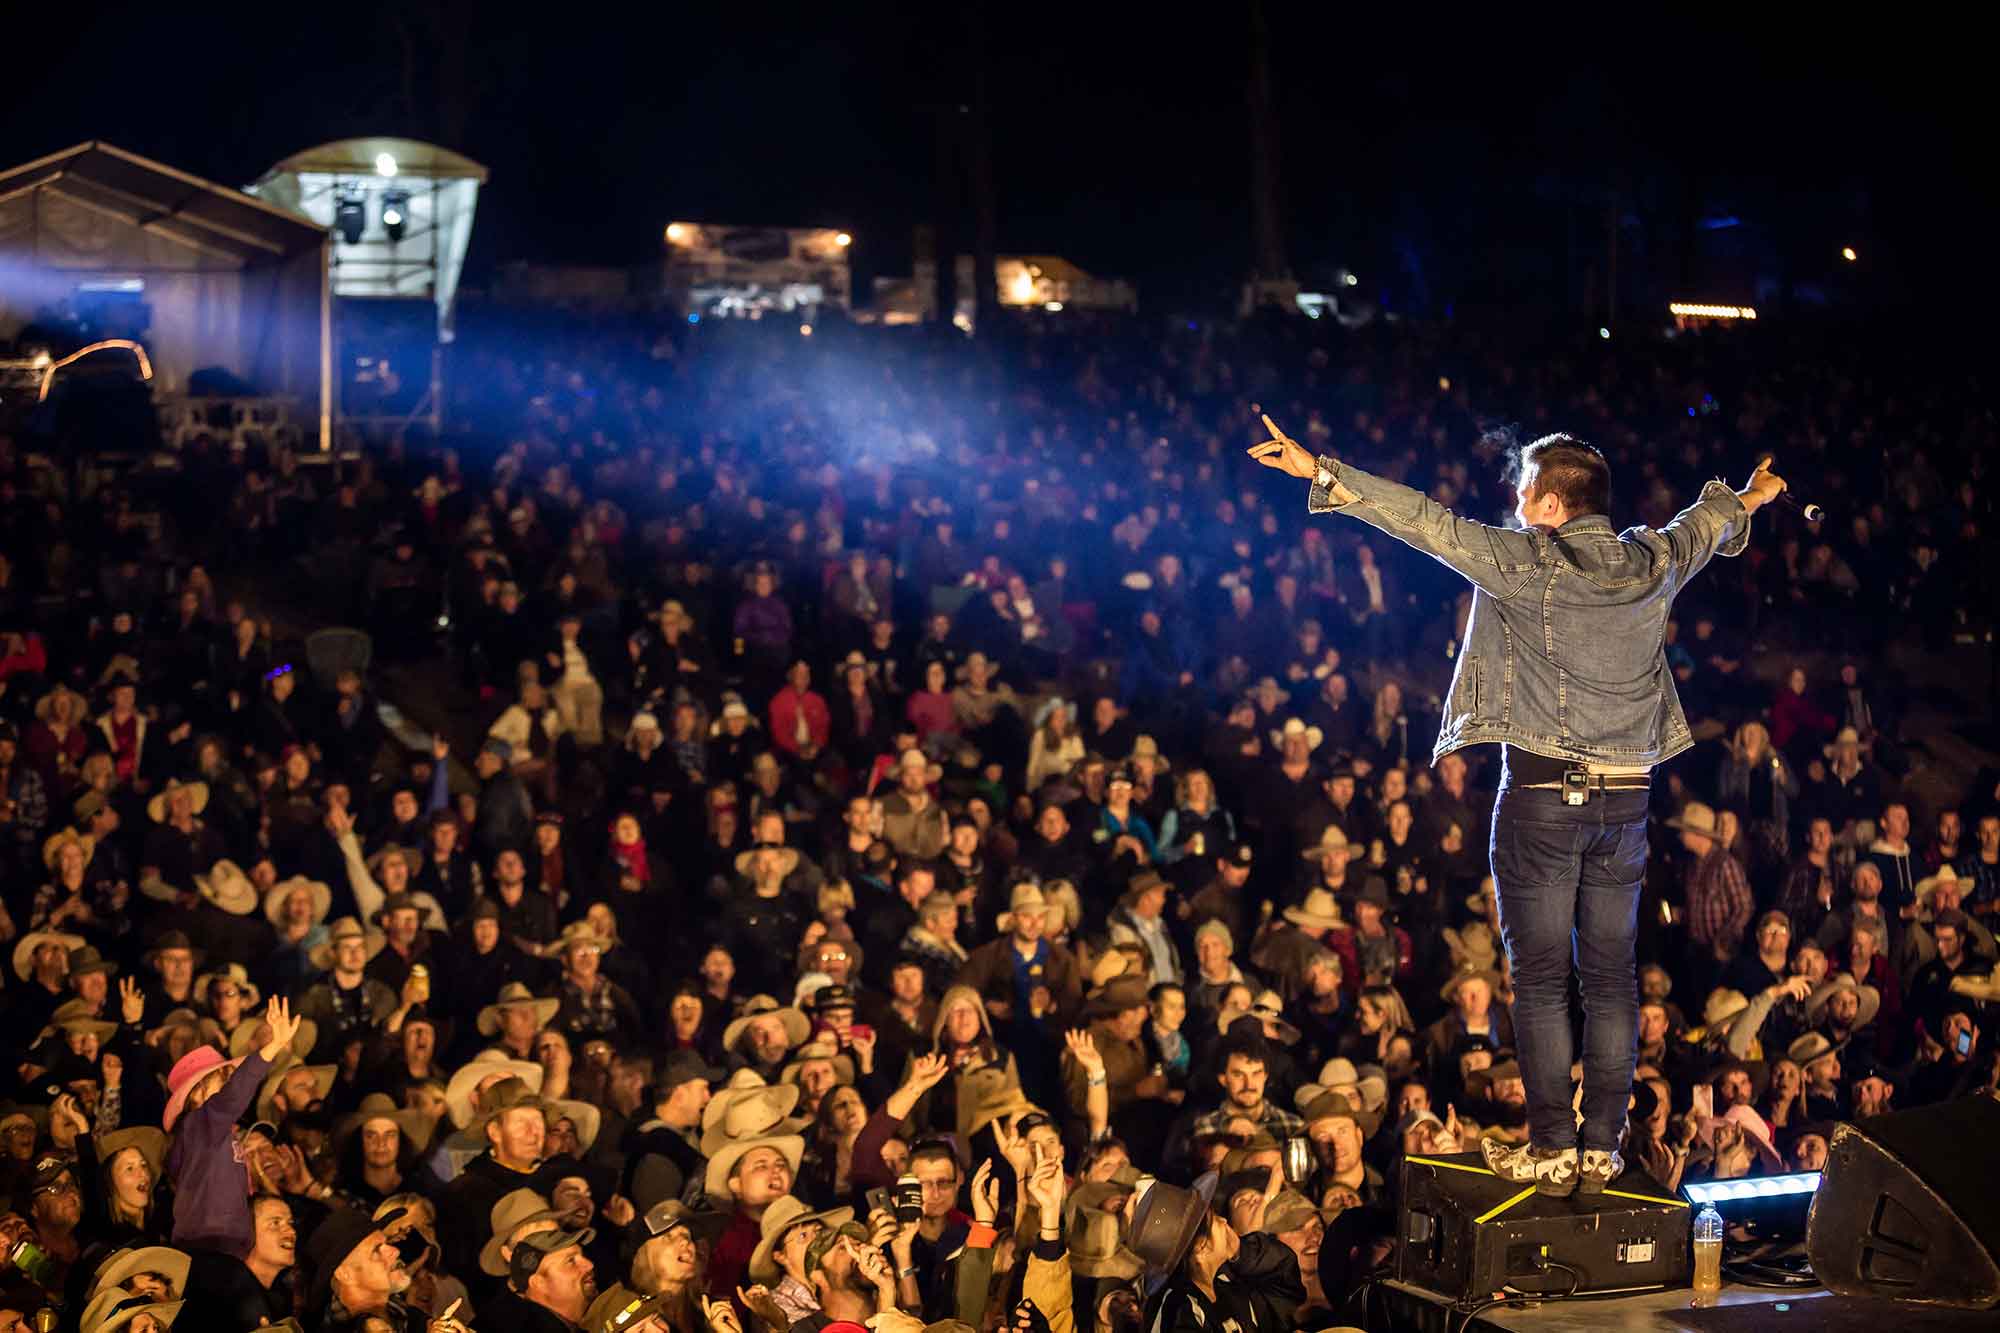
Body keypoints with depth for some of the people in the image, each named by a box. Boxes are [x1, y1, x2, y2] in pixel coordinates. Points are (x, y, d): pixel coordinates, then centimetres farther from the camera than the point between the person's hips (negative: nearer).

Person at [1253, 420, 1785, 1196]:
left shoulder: (1524, 563, -10)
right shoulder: (1653, 563, 5)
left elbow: (1426, 521, -13)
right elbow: (1706, 521, 27)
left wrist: (1321, 474, -10)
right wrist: (1749, 496, 49)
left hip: (1542, 789, -5)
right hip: (1625, 794, 5)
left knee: (1540, 976, 1)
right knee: (1611, 976, 9)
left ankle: (1552, 1148, 0)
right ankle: (1604, 1147, 10)